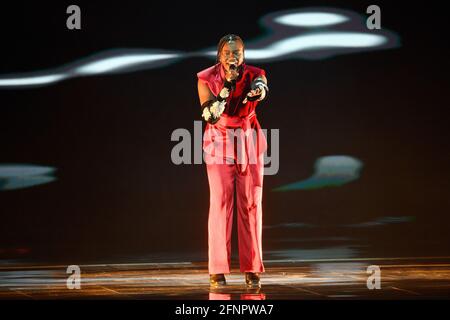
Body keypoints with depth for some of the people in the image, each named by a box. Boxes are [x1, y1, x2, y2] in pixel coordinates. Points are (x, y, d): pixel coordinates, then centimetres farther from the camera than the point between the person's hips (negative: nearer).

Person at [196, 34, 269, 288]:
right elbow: (210, 115, -14)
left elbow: (260, 92, -28)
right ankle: (218, 271, -7)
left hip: (250, 144, 1)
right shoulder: (206, 79, -5)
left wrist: (257, 91, -52)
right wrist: (227, 85, -23)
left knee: (251, 204, -2)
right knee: (220, 203, -8)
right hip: (219, 144, -1)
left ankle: (252, 269, 3)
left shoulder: (254, 75, -4)